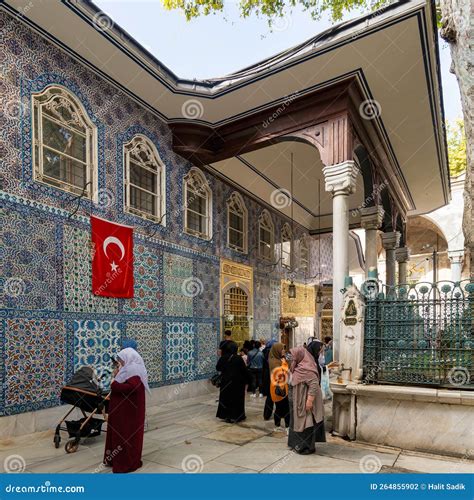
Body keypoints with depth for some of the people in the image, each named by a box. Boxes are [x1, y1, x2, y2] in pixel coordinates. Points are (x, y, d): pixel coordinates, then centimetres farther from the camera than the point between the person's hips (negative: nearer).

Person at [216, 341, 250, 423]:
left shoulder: (223, 358, -7)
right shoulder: (239, 358, -16)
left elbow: (217, 368, 5)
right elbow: (245, 371, -14)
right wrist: (246, 380, -2)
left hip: (225, 382, 3)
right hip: (237, 382, -3)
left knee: (226, 398, 14)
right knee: (236, 399, 9)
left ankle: (226, 416, 19)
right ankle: (235, 417, 13)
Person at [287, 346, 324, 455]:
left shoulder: (306, 369, -23)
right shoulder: (298, 367, 7)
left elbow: (314, 384, -28)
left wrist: (310, 400, -29)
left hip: (305, 402, -10)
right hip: (297, 402, 10)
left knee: (305, 424, 2)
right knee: (297, 422, 18)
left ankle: (307, 447, 15)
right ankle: (298, 443, 31)